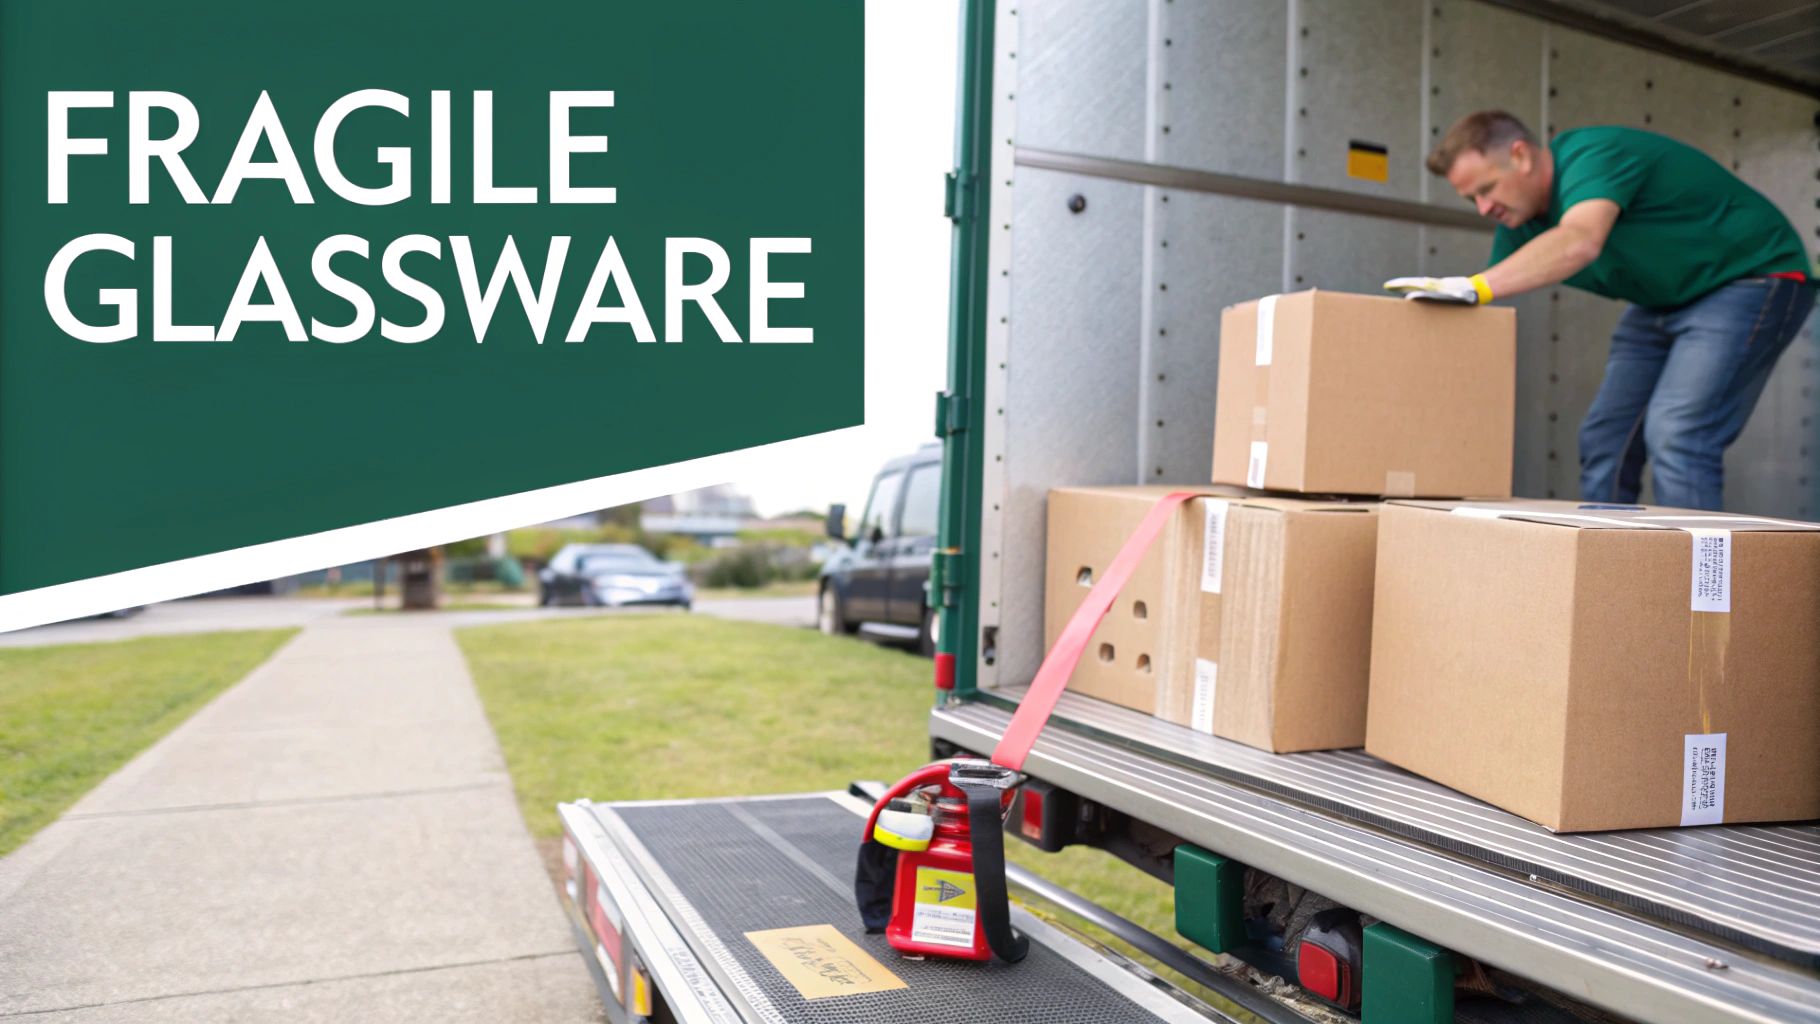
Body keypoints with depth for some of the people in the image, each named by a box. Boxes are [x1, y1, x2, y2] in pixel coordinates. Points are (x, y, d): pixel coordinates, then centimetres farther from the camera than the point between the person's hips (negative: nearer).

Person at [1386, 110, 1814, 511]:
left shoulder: (1593, 155, -27)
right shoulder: (1520, 223, -1)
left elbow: (1580, 242, -48)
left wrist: (1473, 286, -58)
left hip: (1753, 279, -9)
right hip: (1664, 301, 9)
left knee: (1675, 436, -23)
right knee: (1605, 439, 3)